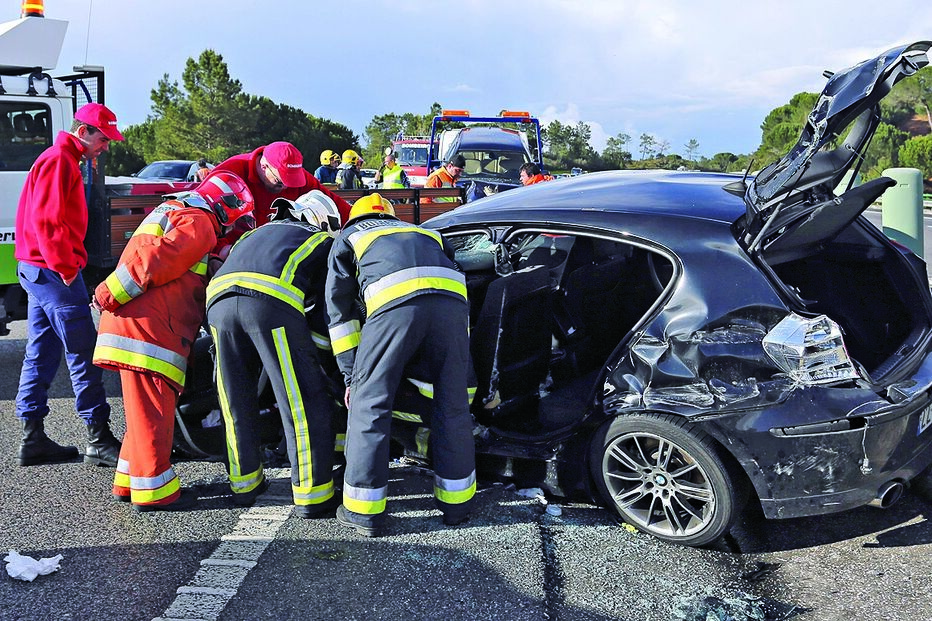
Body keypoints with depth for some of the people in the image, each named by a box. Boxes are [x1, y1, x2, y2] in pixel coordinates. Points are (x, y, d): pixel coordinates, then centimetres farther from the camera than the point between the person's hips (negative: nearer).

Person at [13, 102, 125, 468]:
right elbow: (46, 220, -20)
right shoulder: (58, 160, -11)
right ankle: (99, 440, -5)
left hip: (38, 271, 11)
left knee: (41, 356, 11)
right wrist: (65, 267, -19)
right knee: (83, 353, -8)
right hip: (52, 271, -11)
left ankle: (33, 439, 16)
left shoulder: (66, 162, 21)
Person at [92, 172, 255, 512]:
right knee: (154, 409, -5)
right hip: (147, 326, -10)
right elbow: (152, 260, -18)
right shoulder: (198, 222, -7)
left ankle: (129, 480, 25)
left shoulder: (173, 211, 28)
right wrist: (110, 295, -14)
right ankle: (152, 489, 0)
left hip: (134, 324, 10)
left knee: (146, 407, 16)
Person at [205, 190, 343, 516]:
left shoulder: (259, 231, 41)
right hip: (272, 297, -5)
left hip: (218, 298, 6)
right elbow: (327, 307, 19)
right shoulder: (324, 241, 27)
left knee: (237, 403, 19)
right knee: (305, 402, 2)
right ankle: (312, 494, 5)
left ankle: (244, 483, 30)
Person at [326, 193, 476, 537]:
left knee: (369, 403, 8)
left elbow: (339, 309, 24)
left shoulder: (348, 237, 33)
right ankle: (456, 502, 25)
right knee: (452, 404, 14)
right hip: (451, 301, 4)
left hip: (394, 302, -3)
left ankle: (364, 510, 13)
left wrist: (351, 376, 24)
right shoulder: (427, 233, 42)